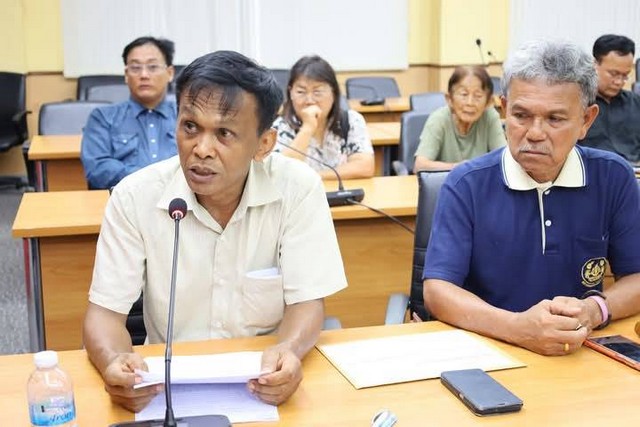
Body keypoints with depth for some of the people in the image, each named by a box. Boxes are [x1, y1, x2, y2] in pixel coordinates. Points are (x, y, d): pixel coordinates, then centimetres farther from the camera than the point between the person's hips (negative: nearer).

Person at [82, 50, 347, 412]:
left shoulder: (298, 188, -13)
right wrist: (115, 362, -32)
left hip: (268, 381, 1)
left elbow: (306, 301, -12)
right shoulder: (135, 196, -12)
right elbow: (105, 311, -10)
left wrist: (288, 353, -34)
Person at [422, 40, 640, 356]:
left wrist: (595, 310, -17)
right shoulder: (465, 185, -6)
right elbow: (436, 290, -11)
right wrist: (518, 327, -26)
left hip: (580, 356, 3)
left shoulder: (613, 178, 0)